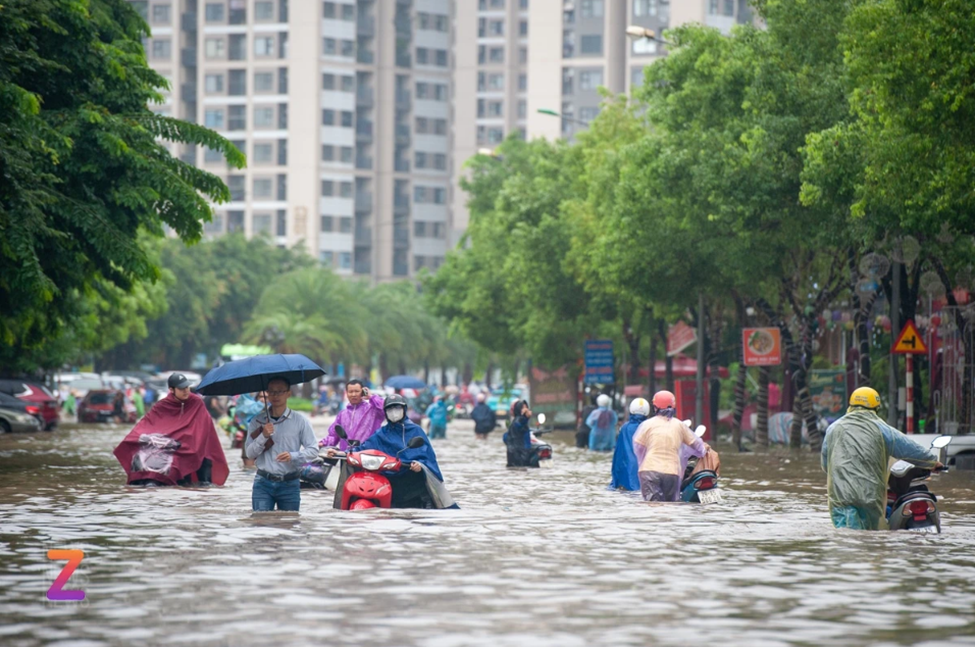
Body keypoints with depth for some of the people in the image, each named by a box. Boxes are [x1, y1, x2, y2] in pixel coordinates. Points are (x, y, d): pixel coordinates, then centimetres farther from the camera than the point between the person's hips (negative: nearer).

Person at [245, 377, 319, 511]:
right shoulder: (258, 421, 7)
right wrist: (263, 436, -14)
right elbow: (249, 453, 3)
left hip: (289, 484, -1)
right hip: (263, 482, 1)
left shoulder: (299, 421, 2)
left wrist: (293, 456, -16)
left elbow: (313, 450, 1)